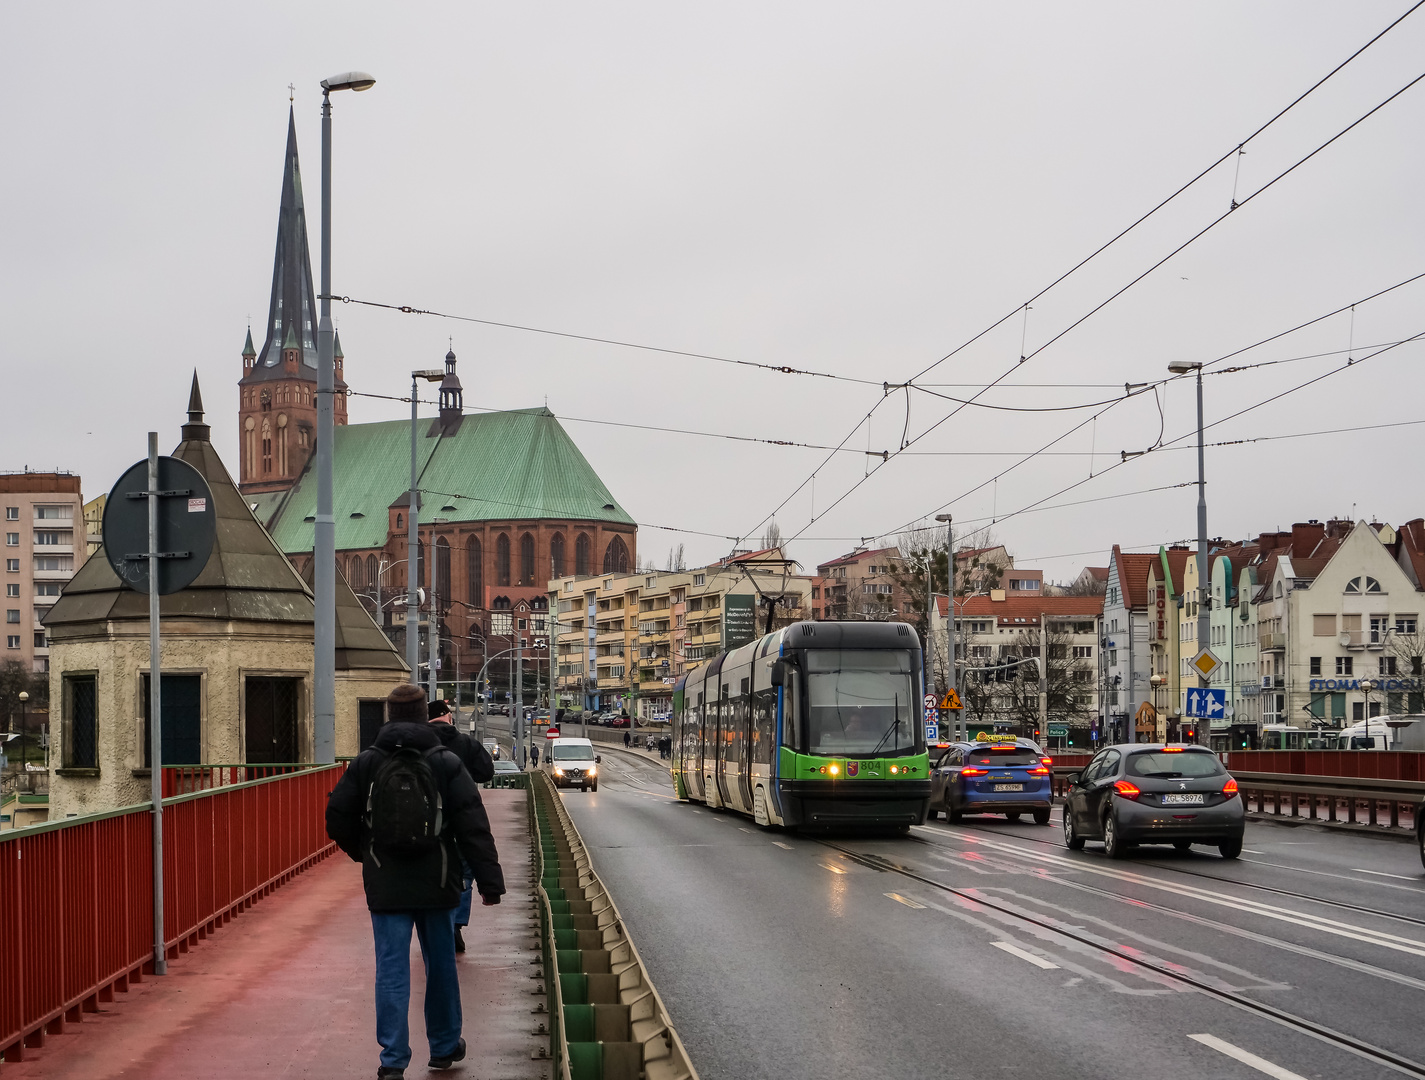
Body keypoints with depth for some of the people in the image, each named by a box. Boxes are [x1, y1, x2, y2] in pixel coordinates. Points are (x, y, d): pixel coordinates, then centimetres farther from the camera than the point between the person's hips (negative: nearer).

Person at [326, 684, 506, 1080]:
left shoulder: (366, 764, -2)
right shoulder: (446, 764, -4)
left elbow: (338, 819, 1)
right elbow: (474, 827, -8)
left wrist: (364, 853, 20)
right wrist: (490, 880, -6)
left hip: (385, 886, 0)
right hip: (436, 884, 0)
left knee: (392, 969, 0)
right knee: (440, 965, 15)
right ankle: (445, 1046, 29)